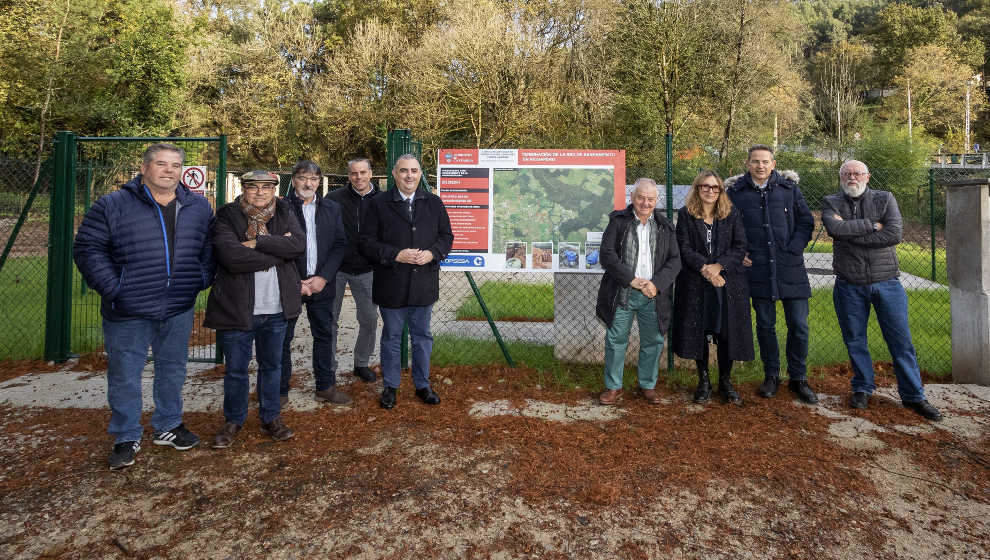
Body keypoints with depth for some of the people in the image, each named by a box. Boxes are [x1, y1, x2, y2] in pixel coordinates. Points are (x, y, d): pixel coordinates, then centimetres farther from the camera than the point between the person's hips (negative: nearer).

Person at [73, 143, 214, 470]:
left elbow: (209, 249, 16)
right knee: (125, 375, 6)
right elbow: (88, 248, -5)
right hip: (128, 311, -3)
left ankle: (168, 427, 34)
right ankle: (126, 438, 23)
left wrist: (202, 280, 2)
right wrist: (112, 288, -11)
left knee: (173, 370, 16)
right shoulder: (113, 206, -5)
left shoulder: (198, 207, 6)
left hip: (179, 310, 3)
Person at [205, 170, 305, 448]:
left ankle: (271, 418, 32)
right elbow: (232, 257, -22)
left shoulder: (284, 212, 3)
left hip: (275, 309, 3)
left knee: (272, 365, 16)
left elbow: (299, 243, -14)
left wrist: (258, 243, -20)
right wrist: (278, 252, -16)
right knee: (235, 369, 11)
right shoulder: (227, 216, -7)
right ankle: (233, 420, 31)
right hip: (237, 308, -3)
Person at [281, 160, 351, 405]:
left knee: (324, 335, 10)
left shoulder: (332, 208, 7)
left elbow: (340, 245, 3)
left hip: (322, 283, 3)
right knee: (283, 338, 5)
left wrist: (324, 277, -9)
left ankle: (325, 387, 23)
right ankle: (280, 391, 18)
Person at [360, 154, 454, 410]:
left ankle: (422, 384, 30)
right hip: (391, 286, -2)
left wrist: (432, 253, -12)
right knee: (391, 338, 11)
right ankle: (390, 387, 26)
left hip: (424, 284, 2)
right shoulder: (379, 204, -3)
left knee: (422, 337, 14)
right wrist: (396, 255, -18)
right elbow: (367, 243, -6)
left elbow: (446, 236, 8)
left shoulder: (434, 202, 5)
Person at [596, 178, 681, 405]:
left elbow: (675, 260, 3)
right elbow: (607, 255, -9)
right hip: (622, 292, -2)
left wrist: (656, 284, -13)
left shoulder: (664, 226, 7)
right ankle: (614, 387, 19)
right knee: (616, 340, 4)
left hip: (653, 294, 2)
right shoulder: (618, 221, -1)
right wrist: (632, 280, -16)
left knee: (653, 341, 10)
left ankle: (648, 386, 27)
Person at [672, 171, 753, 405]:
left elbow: (740, 247, 0)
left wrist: (718, 266, -14)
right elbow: (684, 248, -4)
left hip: (728, 282, 1)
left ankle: (725, 381, 18)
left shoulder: (732, 214, 7)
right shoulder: (685, 215, 3)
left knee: (727, 331, 3)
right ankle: (703, 381, 17)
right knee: (698, 331, 3)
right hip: (696, 283, -1)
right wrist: (704, 268, -16)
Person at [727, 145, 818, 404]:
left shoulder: (789, 188, 5)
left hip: (791, 268, 1)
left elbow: (806, 221, 8)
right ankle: (771, 376, 25)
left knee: (799, 325, 3)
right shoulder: (736, 192, 3)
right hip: (758, 269, 0)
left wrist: (794, 249, -4)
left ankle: (798, 378, 20)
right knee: (765, 325, 9)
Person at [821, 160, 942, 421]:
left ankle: (913, 395, 17)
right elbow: (834, 228, -18)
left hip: (887, 283, 0)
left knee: (901, 340, 5)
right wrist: (871, 225, -14)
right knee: (855, 340, 9)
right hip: (849, 286, 0)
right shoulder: (832, 202, 3)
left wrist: (849, 233, -14)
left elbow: (894, 234, -13)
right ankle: (862, 389, 25)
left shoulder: (885, 199, 2)